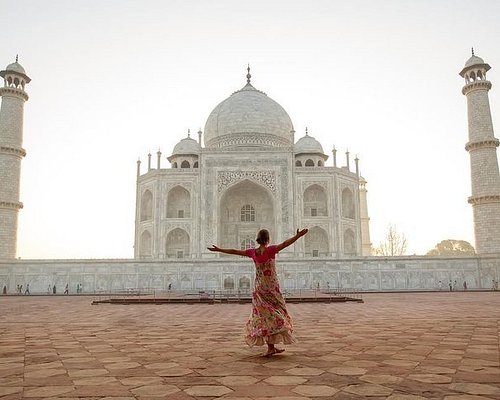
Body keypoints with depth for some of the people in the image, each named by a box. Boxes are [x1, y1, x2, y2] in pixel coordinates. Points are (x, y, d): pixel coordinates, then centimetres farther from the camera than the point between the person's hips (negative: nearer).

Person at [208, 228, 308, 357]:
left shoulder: (253, 252, 0)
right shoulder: (271, 250, -12)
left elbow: (234, 251, 7)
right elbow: (285, 244, -27)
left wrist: (218, 249, 17)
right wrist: (298, 236, -32)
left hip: (259, 288, 4)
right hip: (272, 287, -4)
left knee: (265, 315, 10)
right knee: (275, 314, 6)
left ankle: (271, 347, 12)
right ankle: (271, 347, 4)